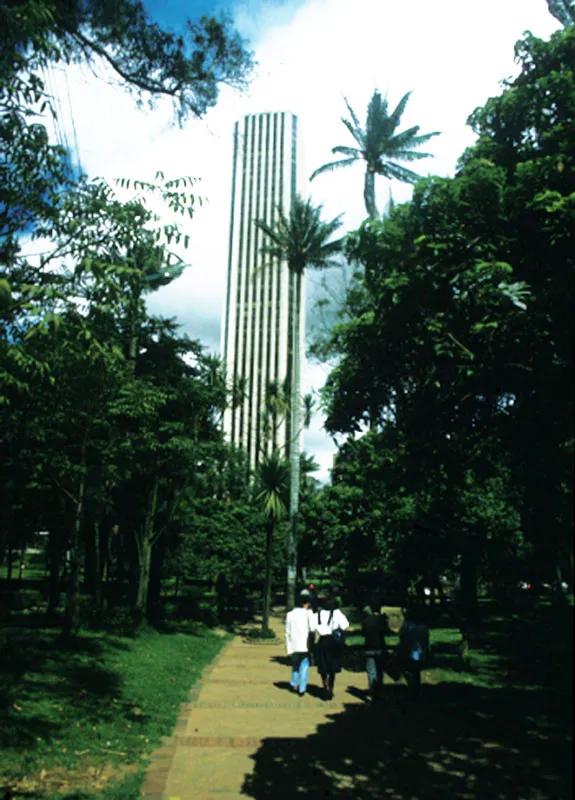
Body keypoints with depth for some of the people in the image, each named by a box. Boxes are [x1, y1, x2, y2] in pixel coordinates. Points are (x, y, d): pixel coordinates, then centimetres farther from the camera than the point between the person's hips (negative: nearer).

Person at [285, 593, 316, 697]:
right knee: (304, 666, 6)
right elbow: (312, 628, -12)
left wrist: (289, 648, 11)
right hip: (305, 644, -4)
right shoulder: (308, 613, -6)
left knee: (295, 664, 22)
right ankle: (302, 689, 7)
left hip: (293, 645, 4)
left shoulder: (290, 614, 6)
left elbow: (288, 633, 7)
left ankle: (294, 684, 23)